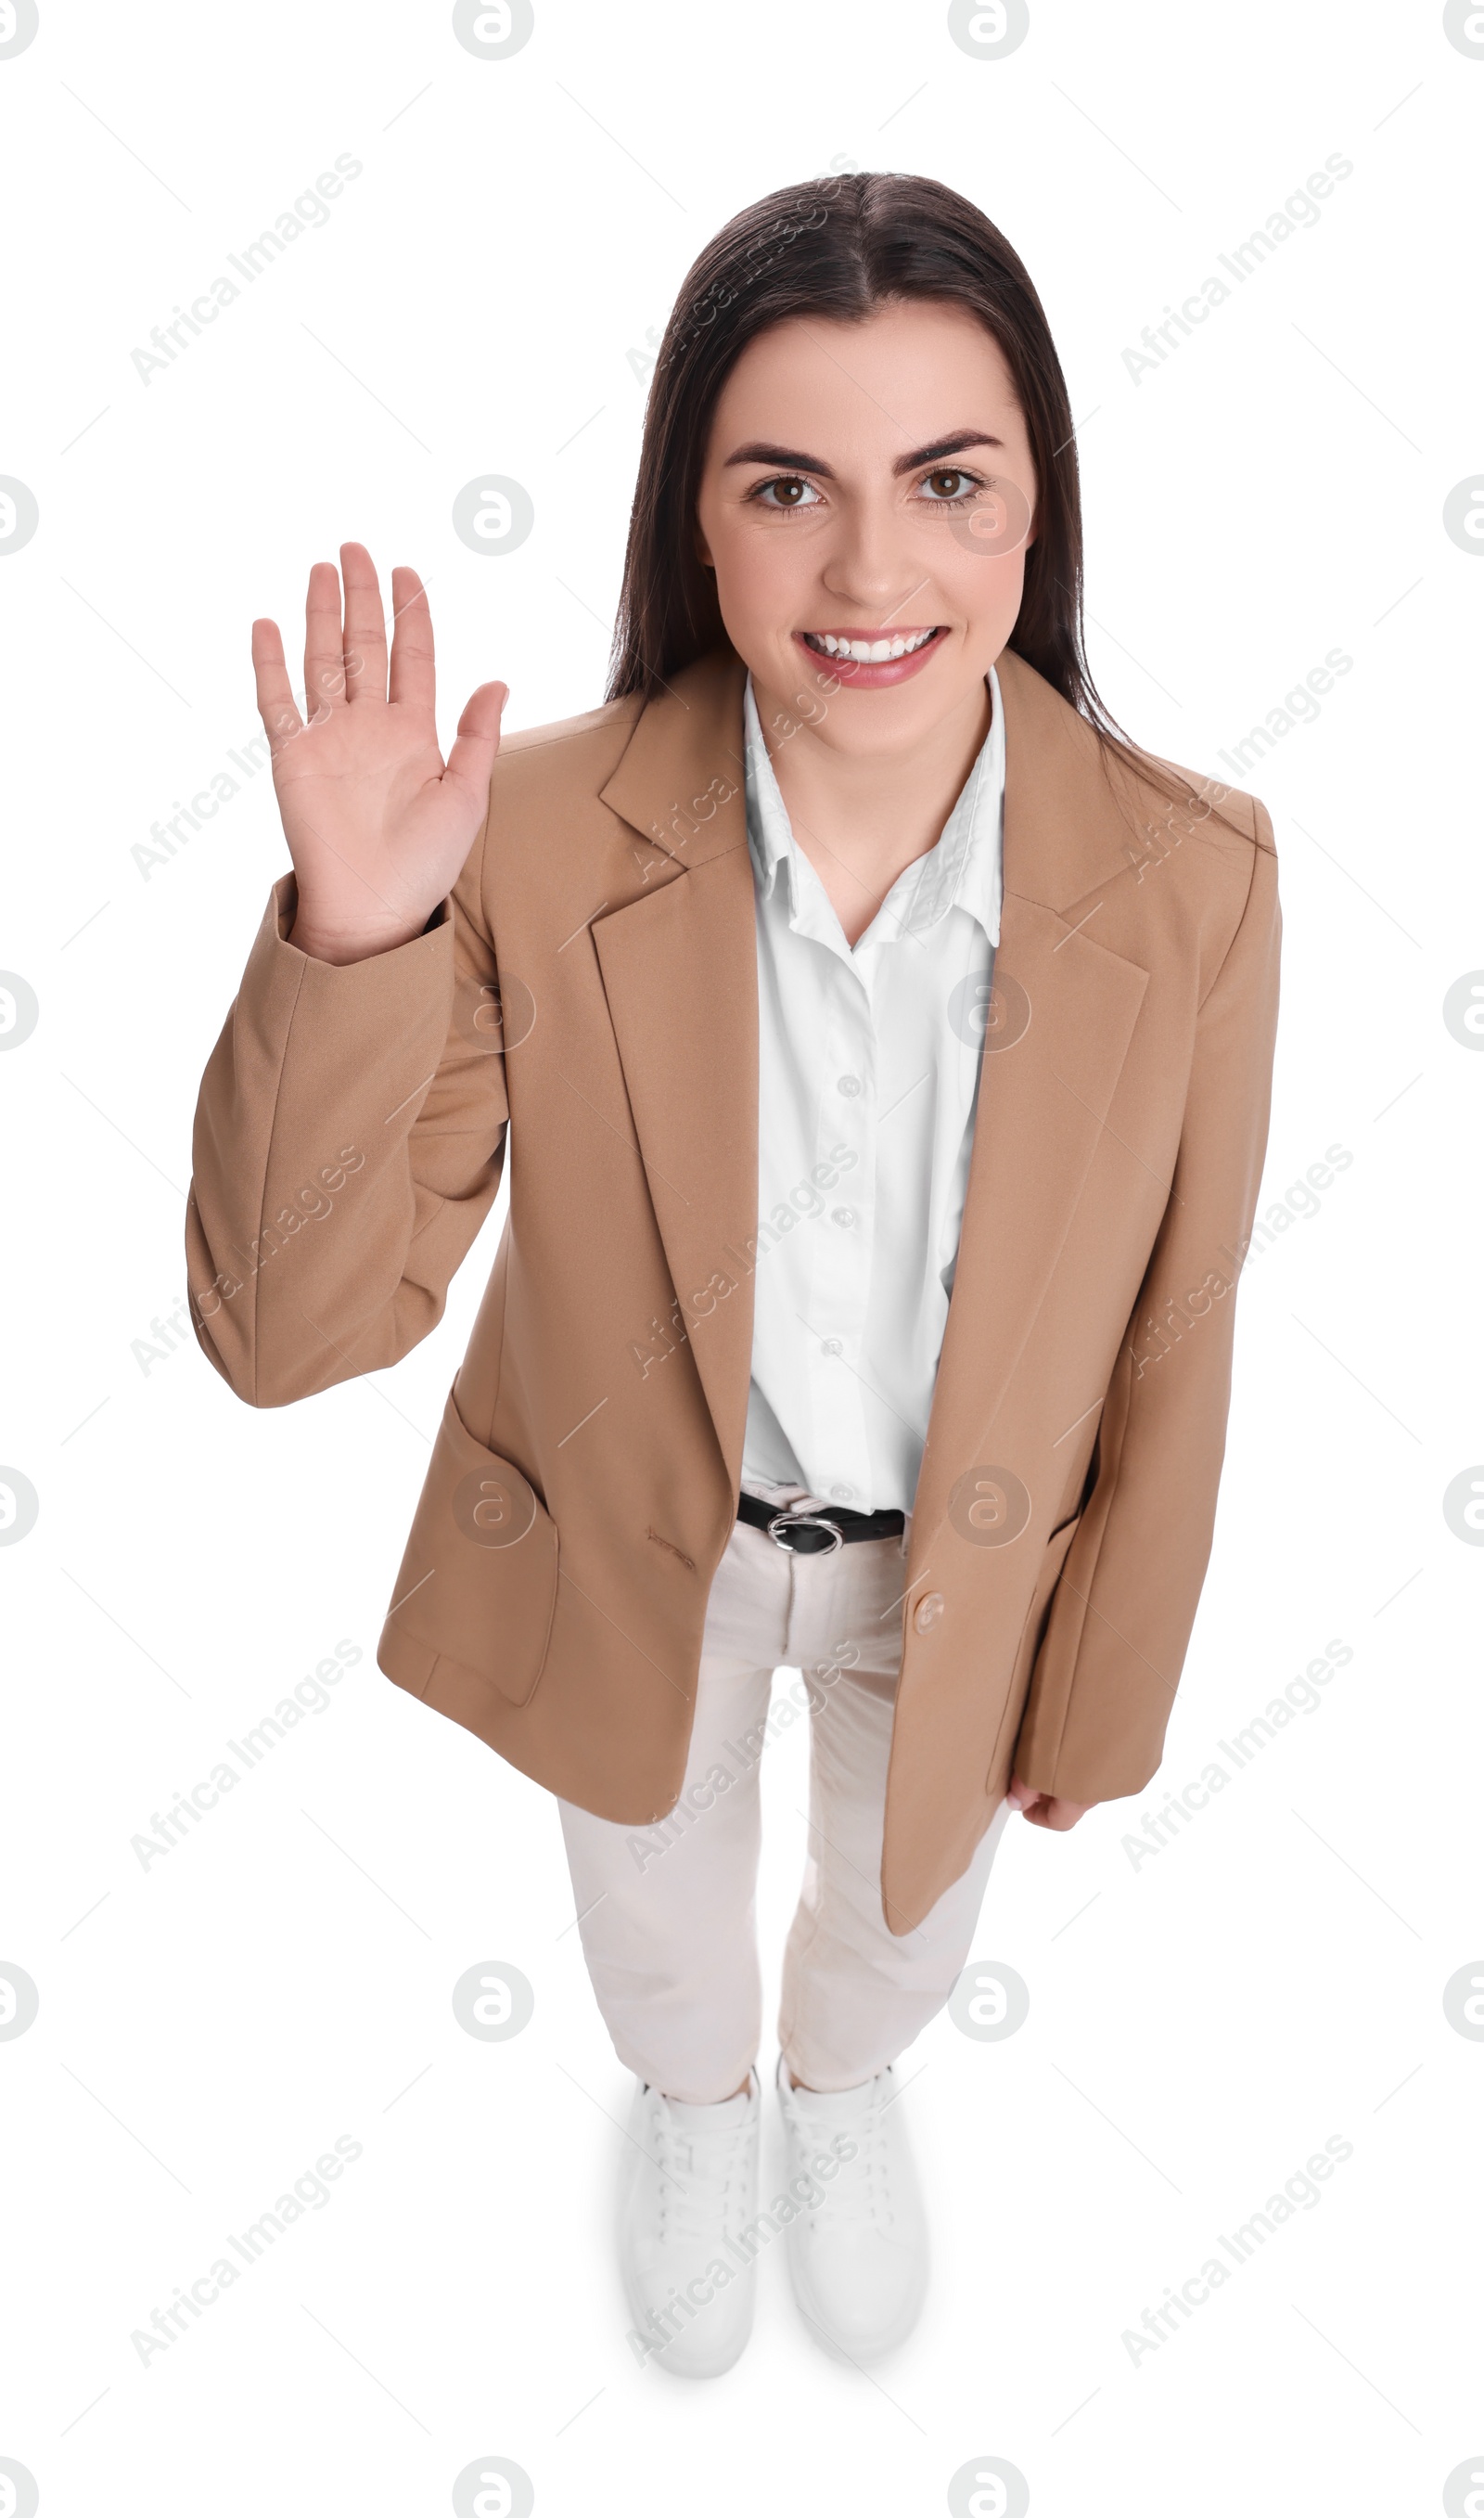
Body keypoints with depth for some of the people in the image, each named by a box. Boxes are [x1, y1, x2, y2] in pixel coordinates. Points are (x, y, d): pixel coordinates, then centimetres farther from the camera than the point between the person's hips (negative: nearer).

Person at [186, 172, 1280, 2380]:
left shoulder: (1191, 880, -26)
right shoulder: (539, 843, -29)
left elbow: (1170, 1341, -12)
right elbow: (290, 1332, -25)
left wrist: (1097, 1715, -1)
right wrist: (354, 941, -41)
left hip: (970, 1555, 1)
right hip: (630, 1541, 0)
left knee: (909, 1904, 32)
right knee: (659, 1915, 30)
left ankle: (844, 2087, 71)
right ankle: (690, 2111, 70)